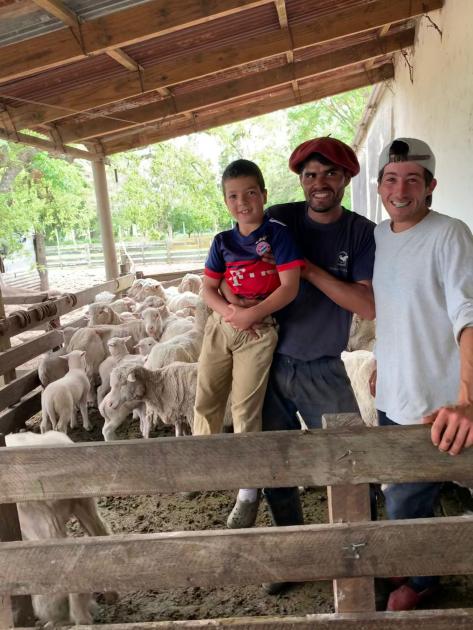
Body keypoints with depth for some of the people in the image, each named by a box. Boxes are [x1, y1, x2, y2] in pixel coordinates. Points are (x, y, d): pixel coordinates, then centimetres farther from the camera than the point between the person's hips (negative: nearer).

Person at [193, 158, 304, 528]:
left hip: (259, 330, -5)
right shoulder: (223, 242, 7)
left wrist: (250, 315, -19)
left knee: (246, 410, 2)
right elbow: (208, 288, 6)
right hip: (220, 325, 5)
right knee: (206, 400, 13)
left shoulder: (278, 234, -6)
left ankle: (248, 491, 19)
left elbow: (290, 287, -13)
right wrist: (228, 311, -15)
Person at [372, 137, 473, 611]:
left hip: (433, 406, -7)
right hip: (390, 398, 7)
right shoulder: (378, 234, 5)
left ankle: (422, 579, 35)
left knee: (405, 508, 4)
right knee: (398, 495, 22)